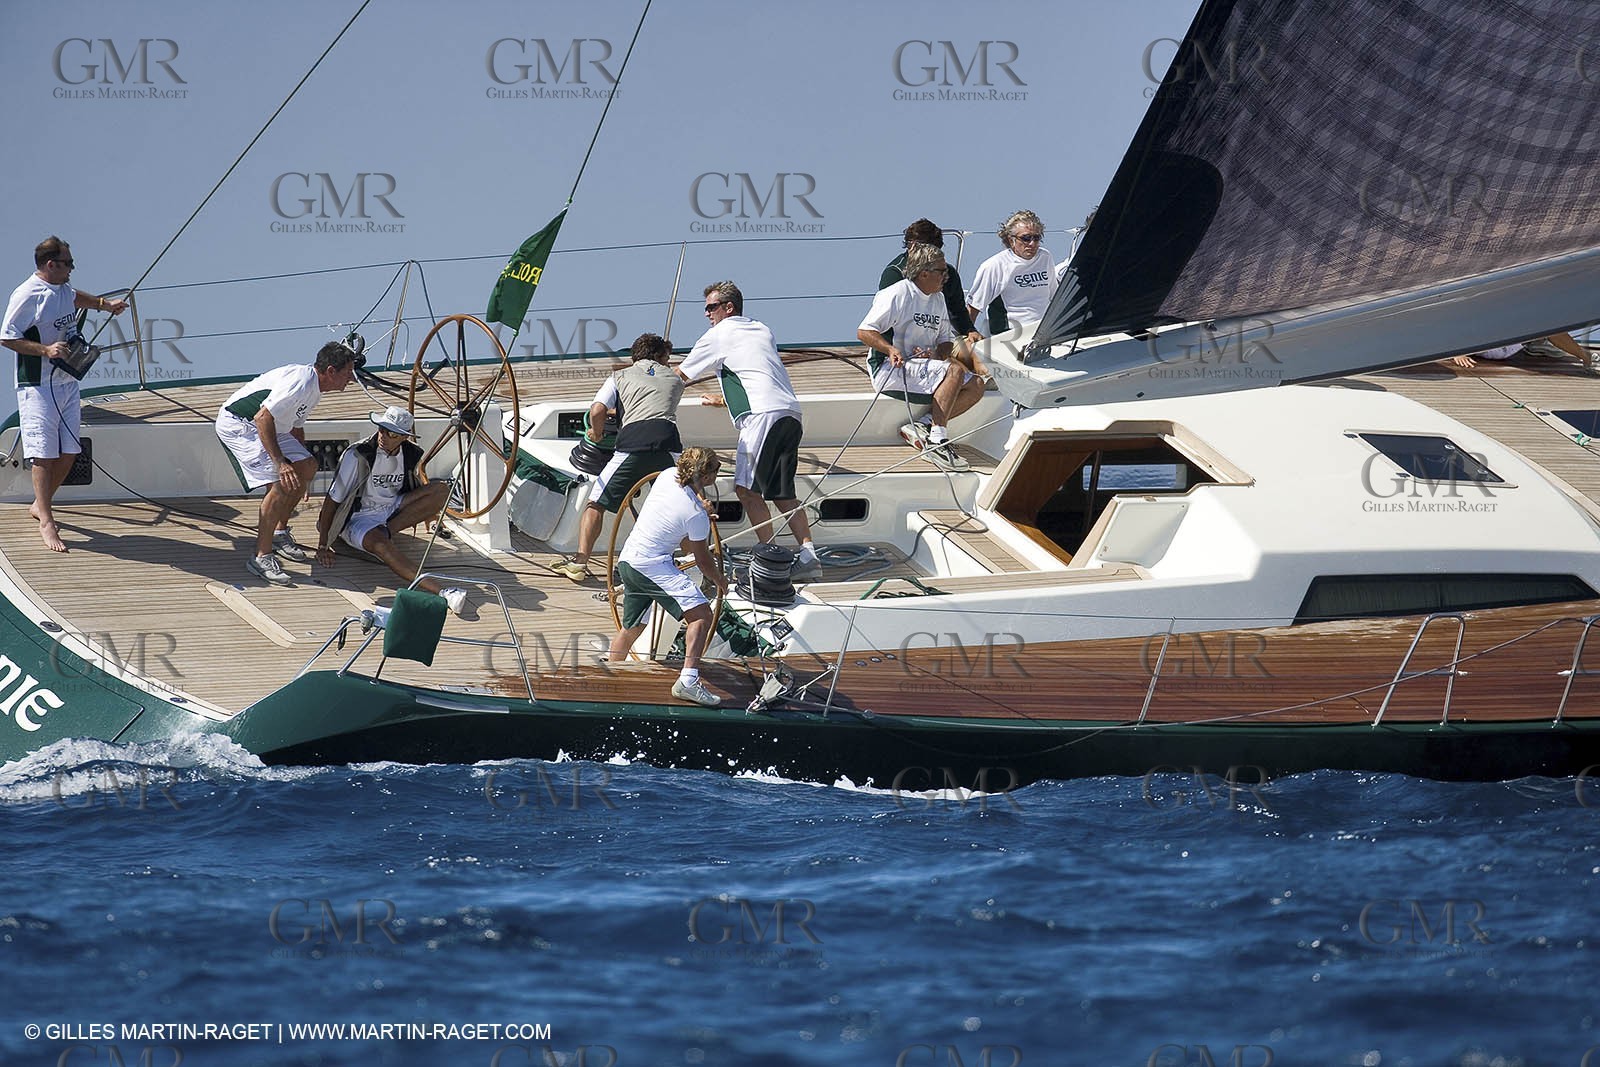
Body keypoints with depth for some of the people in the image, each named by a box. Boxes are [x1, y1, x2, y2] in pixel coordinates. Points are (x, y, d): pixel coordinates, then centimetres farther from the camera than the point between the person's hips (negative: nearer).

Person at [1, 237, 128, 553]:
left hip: (67, 382, 8)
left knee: (68, 452, 8)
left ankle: (41, 504, 27)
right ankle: (46, 522, -8)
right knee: (44, 453, -11)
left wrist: (105, 304, 30)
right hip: (38, 386, -8)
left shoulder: (62, 288, 10)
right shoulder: (27, 296, -16)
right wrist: (46, 350, -21)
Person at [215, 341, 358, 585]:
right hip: (238, 425, -11)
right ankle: (261, 558, -17)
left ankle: (279, 534, 23)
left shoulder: (313, 388, 8)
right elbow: (263, 418, -32)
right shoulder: (300, 383, -26)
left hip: (266, 427, 11)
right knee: (281, 484, -21)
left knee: (307, 467, 11)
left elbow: (296, 426, 23)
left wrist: (301, 466, 28)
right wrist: (280, 462, -34)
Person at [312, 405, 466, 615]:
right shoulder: (358, 455, -19)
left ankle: (387, 529, -16)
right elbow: (332, 499, -15)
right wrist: (322, 546, -15)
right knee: (381, 544, -40)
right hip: (359, 518, -6)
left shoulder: (412, 454, -4)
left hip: (392, 511, 6)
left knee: (443, 489, -14)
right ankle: (440, 592, -54)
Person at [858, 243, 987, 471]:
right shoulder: (897, 294, -9)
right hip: (891, 369, -9)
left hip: (924, 364, 9)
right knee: (955, 370, -29)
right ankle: (936, 441, -31)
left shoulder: (938, 299, 16)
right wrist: (891, 350, -29)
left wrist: (937, 354, -5)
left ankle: (922, 426, -18)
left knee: (975, 386, -9)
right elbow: (864, 332, -13)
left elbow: (946, 340, 19)